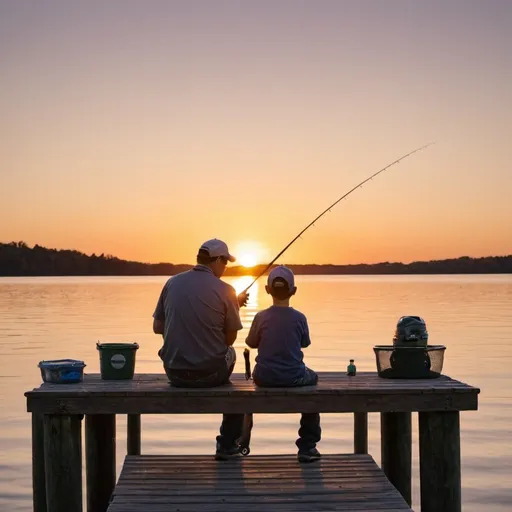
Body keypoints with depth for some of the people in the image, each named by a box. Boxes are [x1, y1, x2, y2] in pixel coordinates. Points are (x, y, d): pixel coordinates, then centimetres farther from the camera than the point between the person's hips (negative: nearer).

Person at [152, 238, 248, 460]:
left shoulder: (173, 283, 1)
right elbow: (230, 338, -2)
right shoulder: (225, 290, -9)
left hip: (174, 372, 4)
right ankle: (228, 444, 33)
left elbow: (157, 327, 7)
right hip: (210, 372, -4)